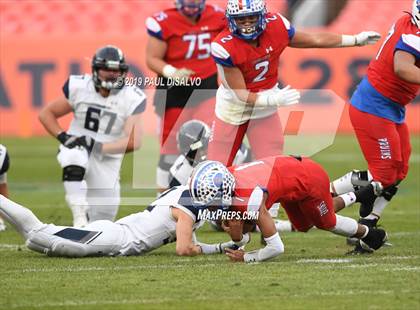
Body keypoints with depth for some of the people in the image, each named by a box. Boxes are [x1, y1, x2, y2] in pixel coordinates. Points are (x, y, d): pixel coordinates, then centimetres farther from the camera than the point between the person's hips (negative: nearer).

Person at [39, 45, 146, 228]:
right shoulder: (78, 87, -9)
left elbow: (134, 142, -16)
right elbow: (46, 114, 1)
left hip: (107, 161, 2)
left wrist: (99, 146, -25)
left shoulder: (132, 98, -10)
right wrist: (63, 137, -15)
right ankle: (80, 216, -33)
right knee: (75, 157, -40)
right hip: (78, 151, -2)